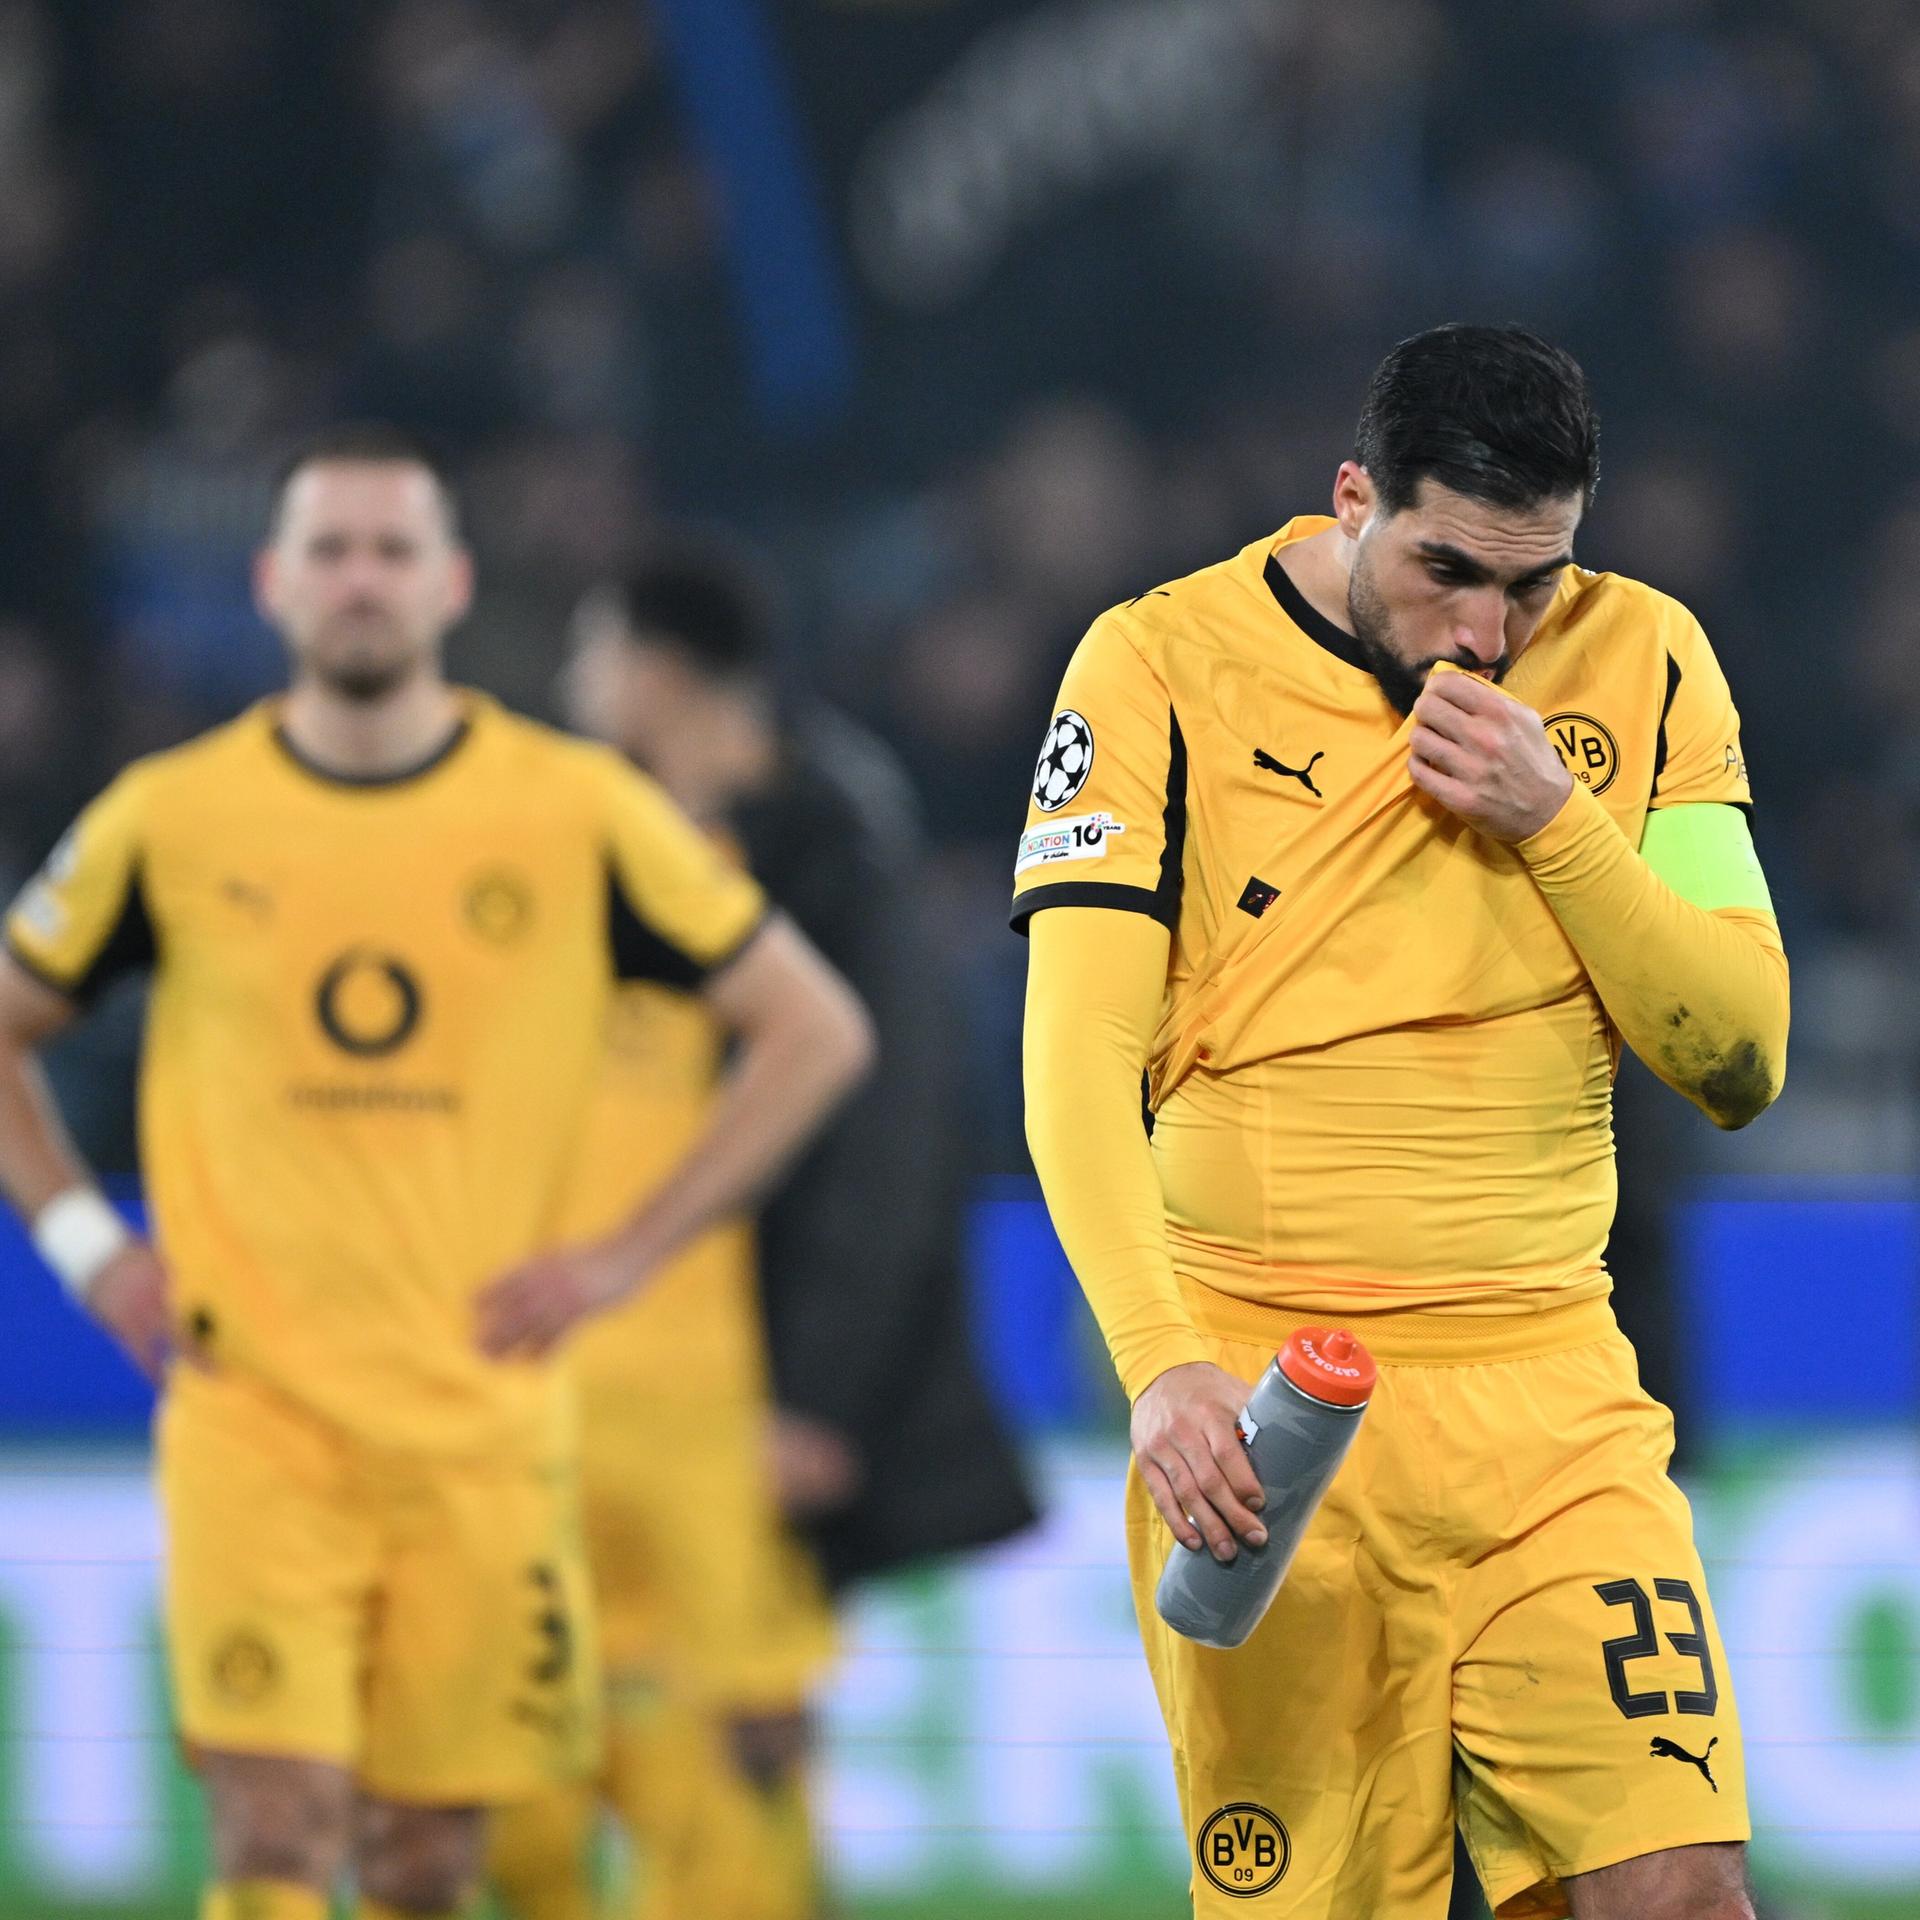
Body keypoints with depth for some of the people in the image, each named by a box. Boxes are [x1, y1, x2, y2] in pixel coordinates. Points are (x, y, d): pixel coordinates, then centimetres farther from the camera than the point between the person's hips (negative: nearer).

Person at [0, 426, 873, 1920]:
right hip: (252, 1409, -1)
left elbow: (818, 1031, 5)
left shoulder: (580, 816, 0)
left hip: (483, 1422, 1)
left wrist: (624, 1257, -2)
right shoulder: (173, 819, 3)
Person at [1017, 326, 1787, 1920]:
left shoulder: (1643, 665, 6)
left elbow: (1741, 1062, 3)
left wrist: (1553, 820, -10)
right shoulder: (1163, 668, -3)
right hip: (1261, 1405, -2)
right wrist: (1165, 1363, -24)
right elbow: (1078, 1061, -10)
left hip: (1556, 1393, 2)